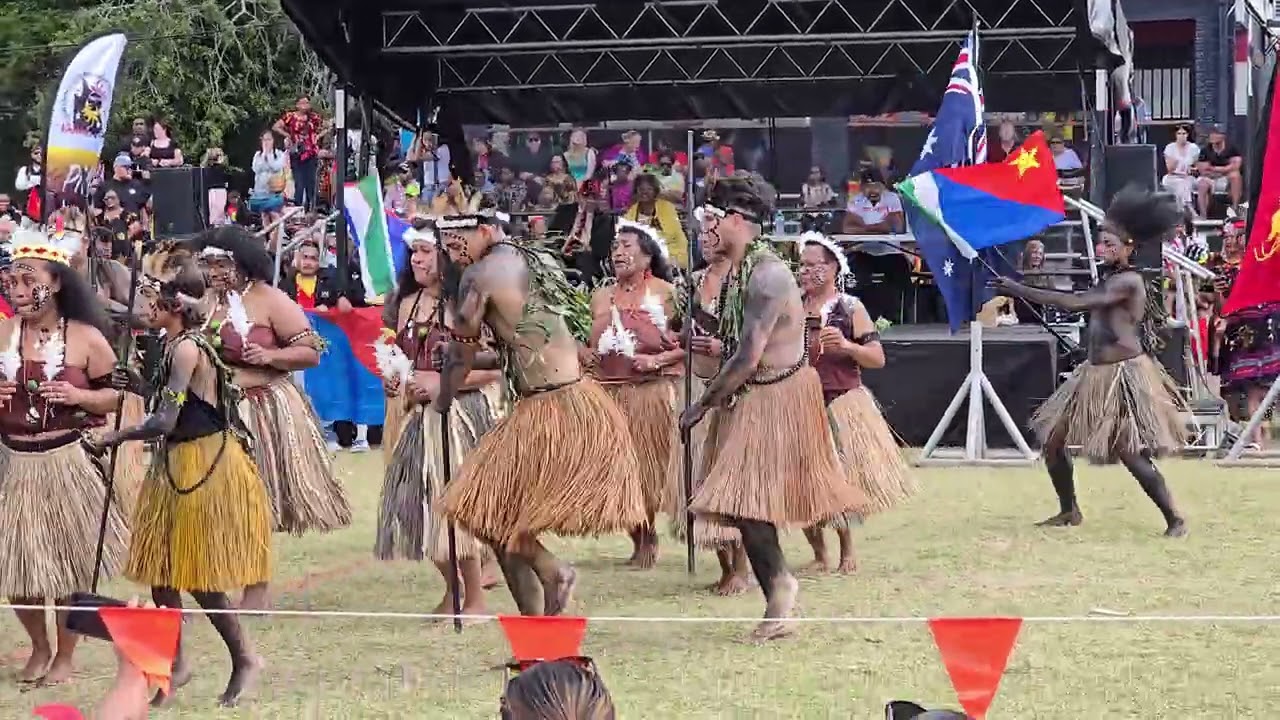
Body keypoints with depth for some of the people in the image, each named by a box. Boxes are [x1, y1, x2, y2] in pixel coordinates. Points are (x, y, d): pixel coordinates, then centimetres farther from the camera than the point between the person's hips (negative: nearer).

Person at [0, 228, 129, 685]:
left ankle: (65, 655, 24)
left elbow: (118, 394, -1)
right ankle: (38, 648, 30)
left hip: (67, 463, -2)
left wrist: (78, 396, -17)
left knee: (68, 563, 6)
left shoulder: (86, 338, -7)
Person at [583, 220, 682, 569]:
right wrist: (584, 353, 3)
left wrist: (657, 360, -16)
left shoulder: (664, 292, 0)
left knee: (650, 471, -4)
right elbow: (585, 341, 25)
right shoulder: (601, 297, 14)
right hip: (608, 393, 4)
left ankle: (648, 540, 7)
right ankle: (639, 540, 12)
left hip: (652, 393, -4)